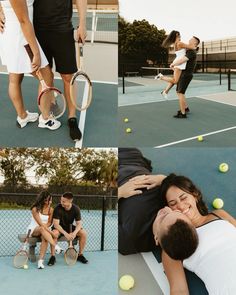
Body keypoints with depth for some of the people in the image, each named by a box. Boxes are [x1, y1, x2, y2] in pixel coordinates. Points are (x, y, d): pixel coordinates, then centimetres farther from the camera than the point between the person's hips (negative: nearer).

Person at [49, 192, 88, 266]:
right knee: (54, 233, -37)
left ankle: (80, 255, -1)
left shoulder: (76, 209, -15)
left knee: (83, 233, -20)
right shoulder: (58, 208, -23)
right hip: (59, 228, -3)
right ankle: (53, 256, -21)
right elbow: (56, 224, -25)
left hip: (70, 227, 3)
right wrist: (65, 234, -38)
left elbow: (79, 223, -12)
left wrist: (74, 233, -33)